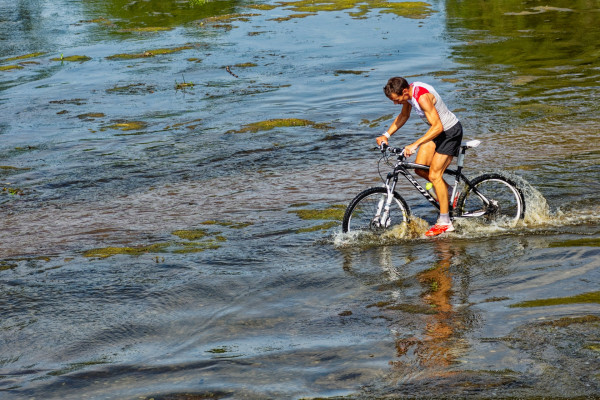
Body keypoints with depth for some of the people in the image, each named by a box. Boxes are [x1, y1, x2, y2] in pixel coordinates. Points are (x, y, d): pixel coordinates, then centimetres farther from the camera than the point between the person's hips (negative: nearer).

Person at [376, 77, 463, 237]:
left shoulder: (423, 96, -32)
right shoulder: (408, 92, -5)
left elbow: (437, 127, -37)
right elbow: (403, 116, 13)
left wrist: (415, 145, -42)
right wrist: (386, 135, 3)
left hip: (450, 131, -9)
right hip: (436, 129, 9)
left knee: (434, 175, -12)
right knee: (419, 169, 2)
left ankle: (445, 222, -6)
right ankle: (449, 191, 24)